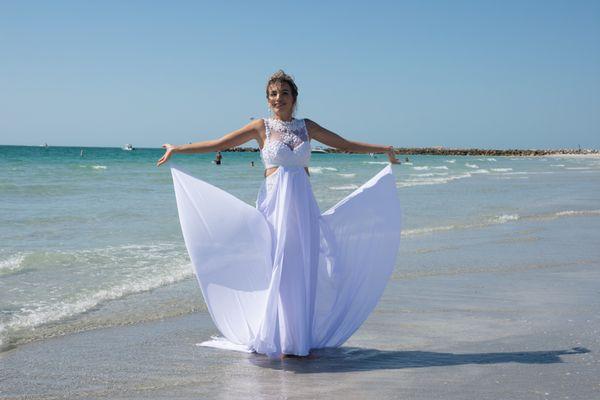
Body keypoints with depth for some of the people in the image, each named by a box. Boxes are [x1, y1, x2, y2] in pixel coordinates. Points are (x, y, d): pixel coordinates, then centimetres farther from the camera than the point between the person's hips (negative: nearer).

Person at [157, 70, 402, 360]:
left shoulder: (306, 127, 11)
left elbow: (346, 145, 19)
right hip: (275, 204, -3)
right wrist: (177, 149, 2)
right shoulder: (262, 127, 3)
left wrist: (384, 149, 18)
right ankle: (282, 342, 3)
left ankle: (302, 340, 9)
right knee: (280, 270, -5)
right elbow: (218, 144, 4)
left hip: (303, 205, 3)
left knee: (305, 270, 1)